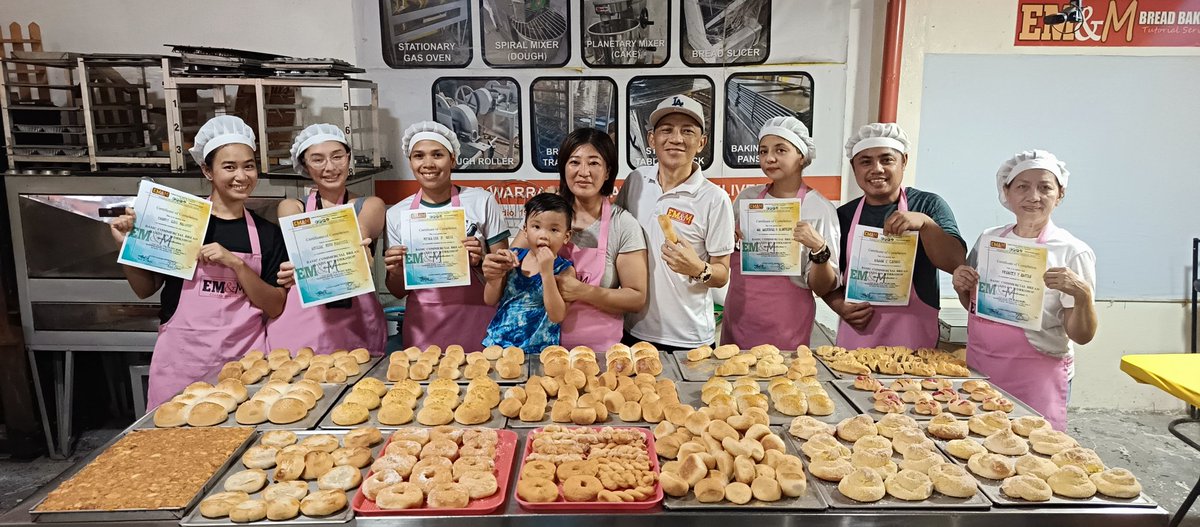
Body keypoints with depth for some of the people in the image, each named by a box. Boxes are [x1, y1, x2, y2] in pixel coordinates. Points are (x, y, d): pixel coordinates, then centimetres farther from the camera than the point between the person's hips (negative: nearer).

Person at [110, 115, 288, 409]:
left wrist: (235, 263, -14)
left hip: (242, 357, 1)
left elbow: (275, 307, -3)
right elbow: (145, 290, 9)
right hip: (181, 356, 0)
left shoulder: (267, 233, 4)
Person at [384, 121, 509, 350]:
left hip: (476, 322, -2)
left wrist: (480, 260, -16)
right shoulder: (396, 214, 4)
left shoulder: (482, 201, -3)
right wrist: (396, 272, -9)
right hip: (422, 327, 2)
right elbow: (398, 292, 10)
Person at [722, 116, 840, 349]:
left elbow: (823, 288, -8)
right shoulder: (747, 197, 2)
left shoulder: (820, 209, -9)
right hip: (737, 317, 4)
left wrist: (819, 248, -24)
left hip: (784, 326, -4)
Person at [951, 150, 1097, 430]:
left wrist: (1083, 294, -25)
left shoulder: (1072, 252, -8)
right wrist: (961, 286, -3)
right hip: (979, 366, 4)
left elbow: (1081, 336, -8)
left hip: (1036, 375, -4)